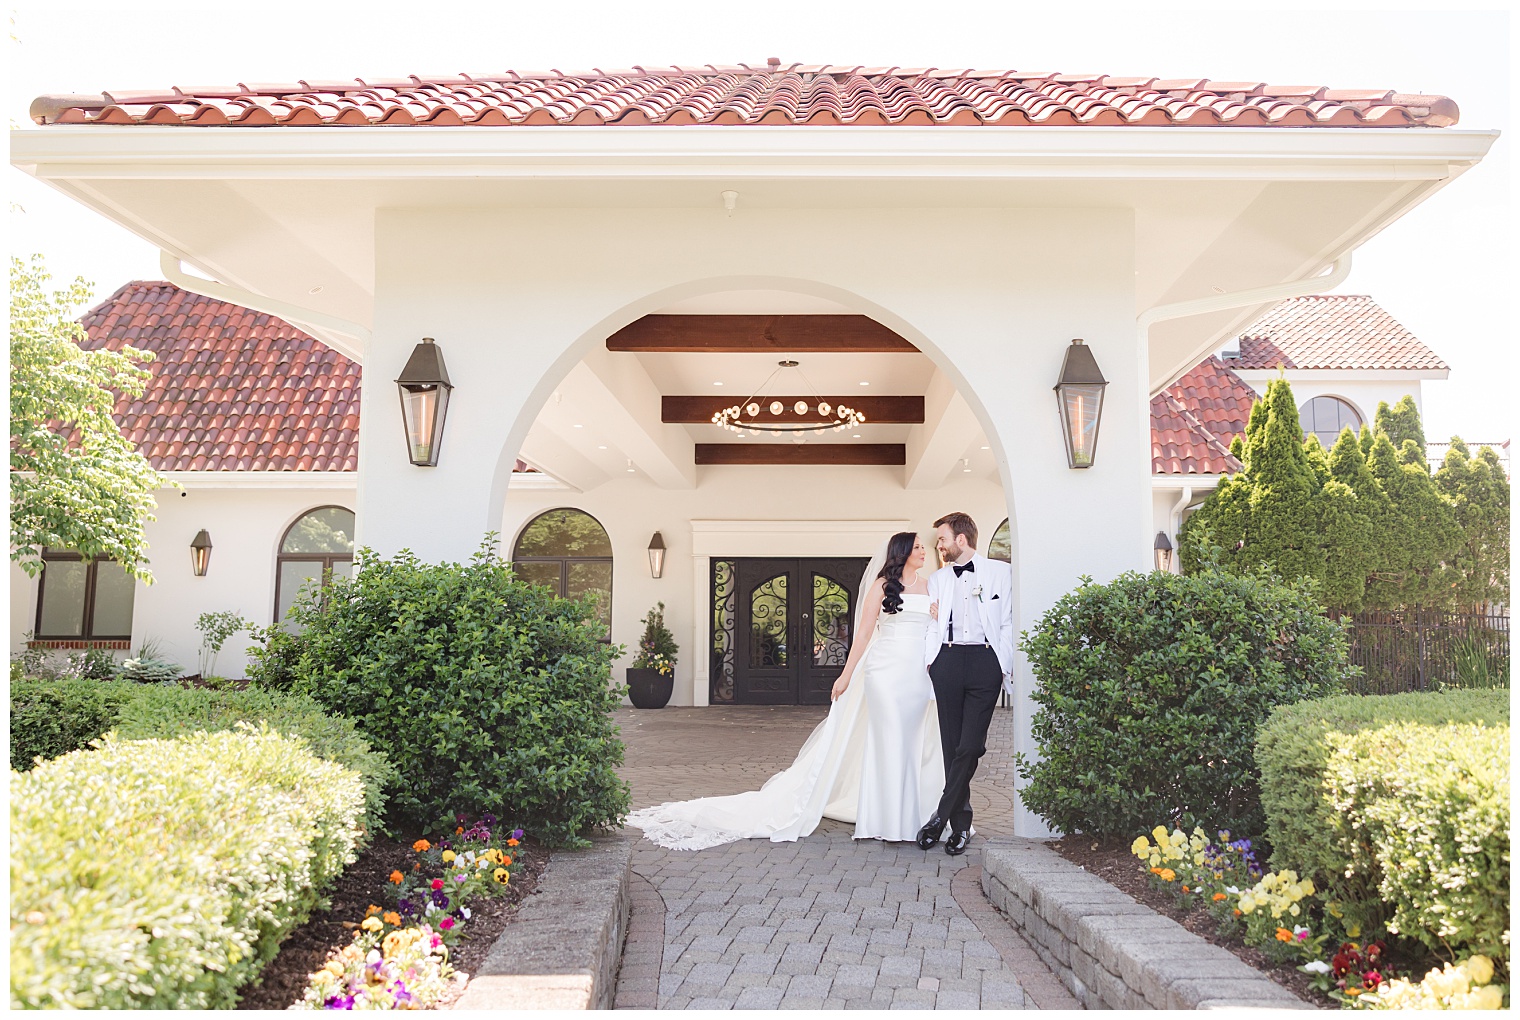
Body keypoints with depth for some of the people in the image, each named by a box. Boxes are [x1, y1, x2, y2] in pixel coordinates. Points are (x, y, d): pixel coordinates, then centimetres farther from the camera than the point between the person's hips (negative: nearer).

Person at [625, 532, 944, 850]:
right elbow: (864, 632, 1)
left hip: (919, 675, 4)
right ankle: (883, 819, 7)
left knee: (914, 743, 6)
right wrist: (847, 674, -1)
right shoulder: (881, 585, 2)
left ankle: (908, 815, 16)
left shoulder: (928, 587, 13)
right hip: (885, 670, -4)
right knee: (887, 740, -3)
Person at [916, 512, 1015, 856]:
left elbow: (1008, 622, 6)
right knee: (952, 744, 2)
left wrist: (1004, 667, -2)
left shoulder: (1000, 572, 8)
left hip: (986, 661, -3)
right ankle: (961, 824, 10)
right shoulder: (937, 578, 19)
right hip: (947, 659, 3)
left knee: (970, 745, -10)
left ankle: (940, 816, -2)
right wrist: (931, 663, 6)